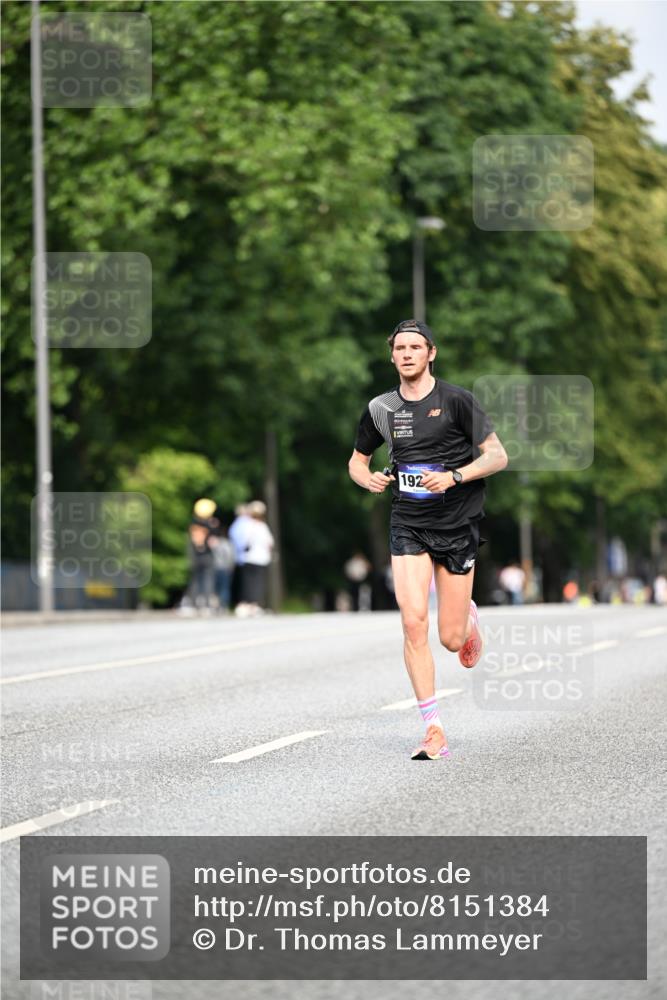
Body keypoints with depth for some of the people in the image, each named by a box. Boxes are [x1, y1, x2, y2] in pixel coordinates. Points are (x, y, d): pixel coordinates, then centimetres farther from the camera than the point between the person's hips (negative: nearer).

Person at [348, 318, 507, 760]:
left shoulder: (457, 400, -6)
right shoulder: (380, 408, 4)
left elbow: (498, 456, -5)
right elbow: (357, 460, 19)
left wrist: (454, 476, -21)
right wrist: (368, 478, -5)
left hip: (458, 524, -2)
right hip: (408, 527, 2)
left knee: (451, 639, 0)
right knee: (413, 623, -16)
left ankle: (468, 618, 41)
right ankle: (435, 731, -11)